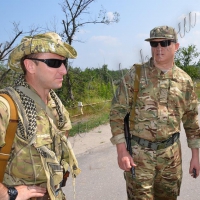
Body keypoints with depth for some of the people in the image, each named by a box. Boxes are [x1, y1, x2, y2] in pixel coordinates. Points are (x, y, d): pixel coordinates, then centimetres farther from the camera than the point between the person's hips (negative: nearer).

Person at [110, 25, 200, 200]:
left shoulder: (185, 80, 3)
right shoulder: (135, 75, -7)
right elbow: (117, 112, -7)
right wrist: (121, 151, -13)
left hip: (171, 153, 4)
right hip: (139, 152, -3)